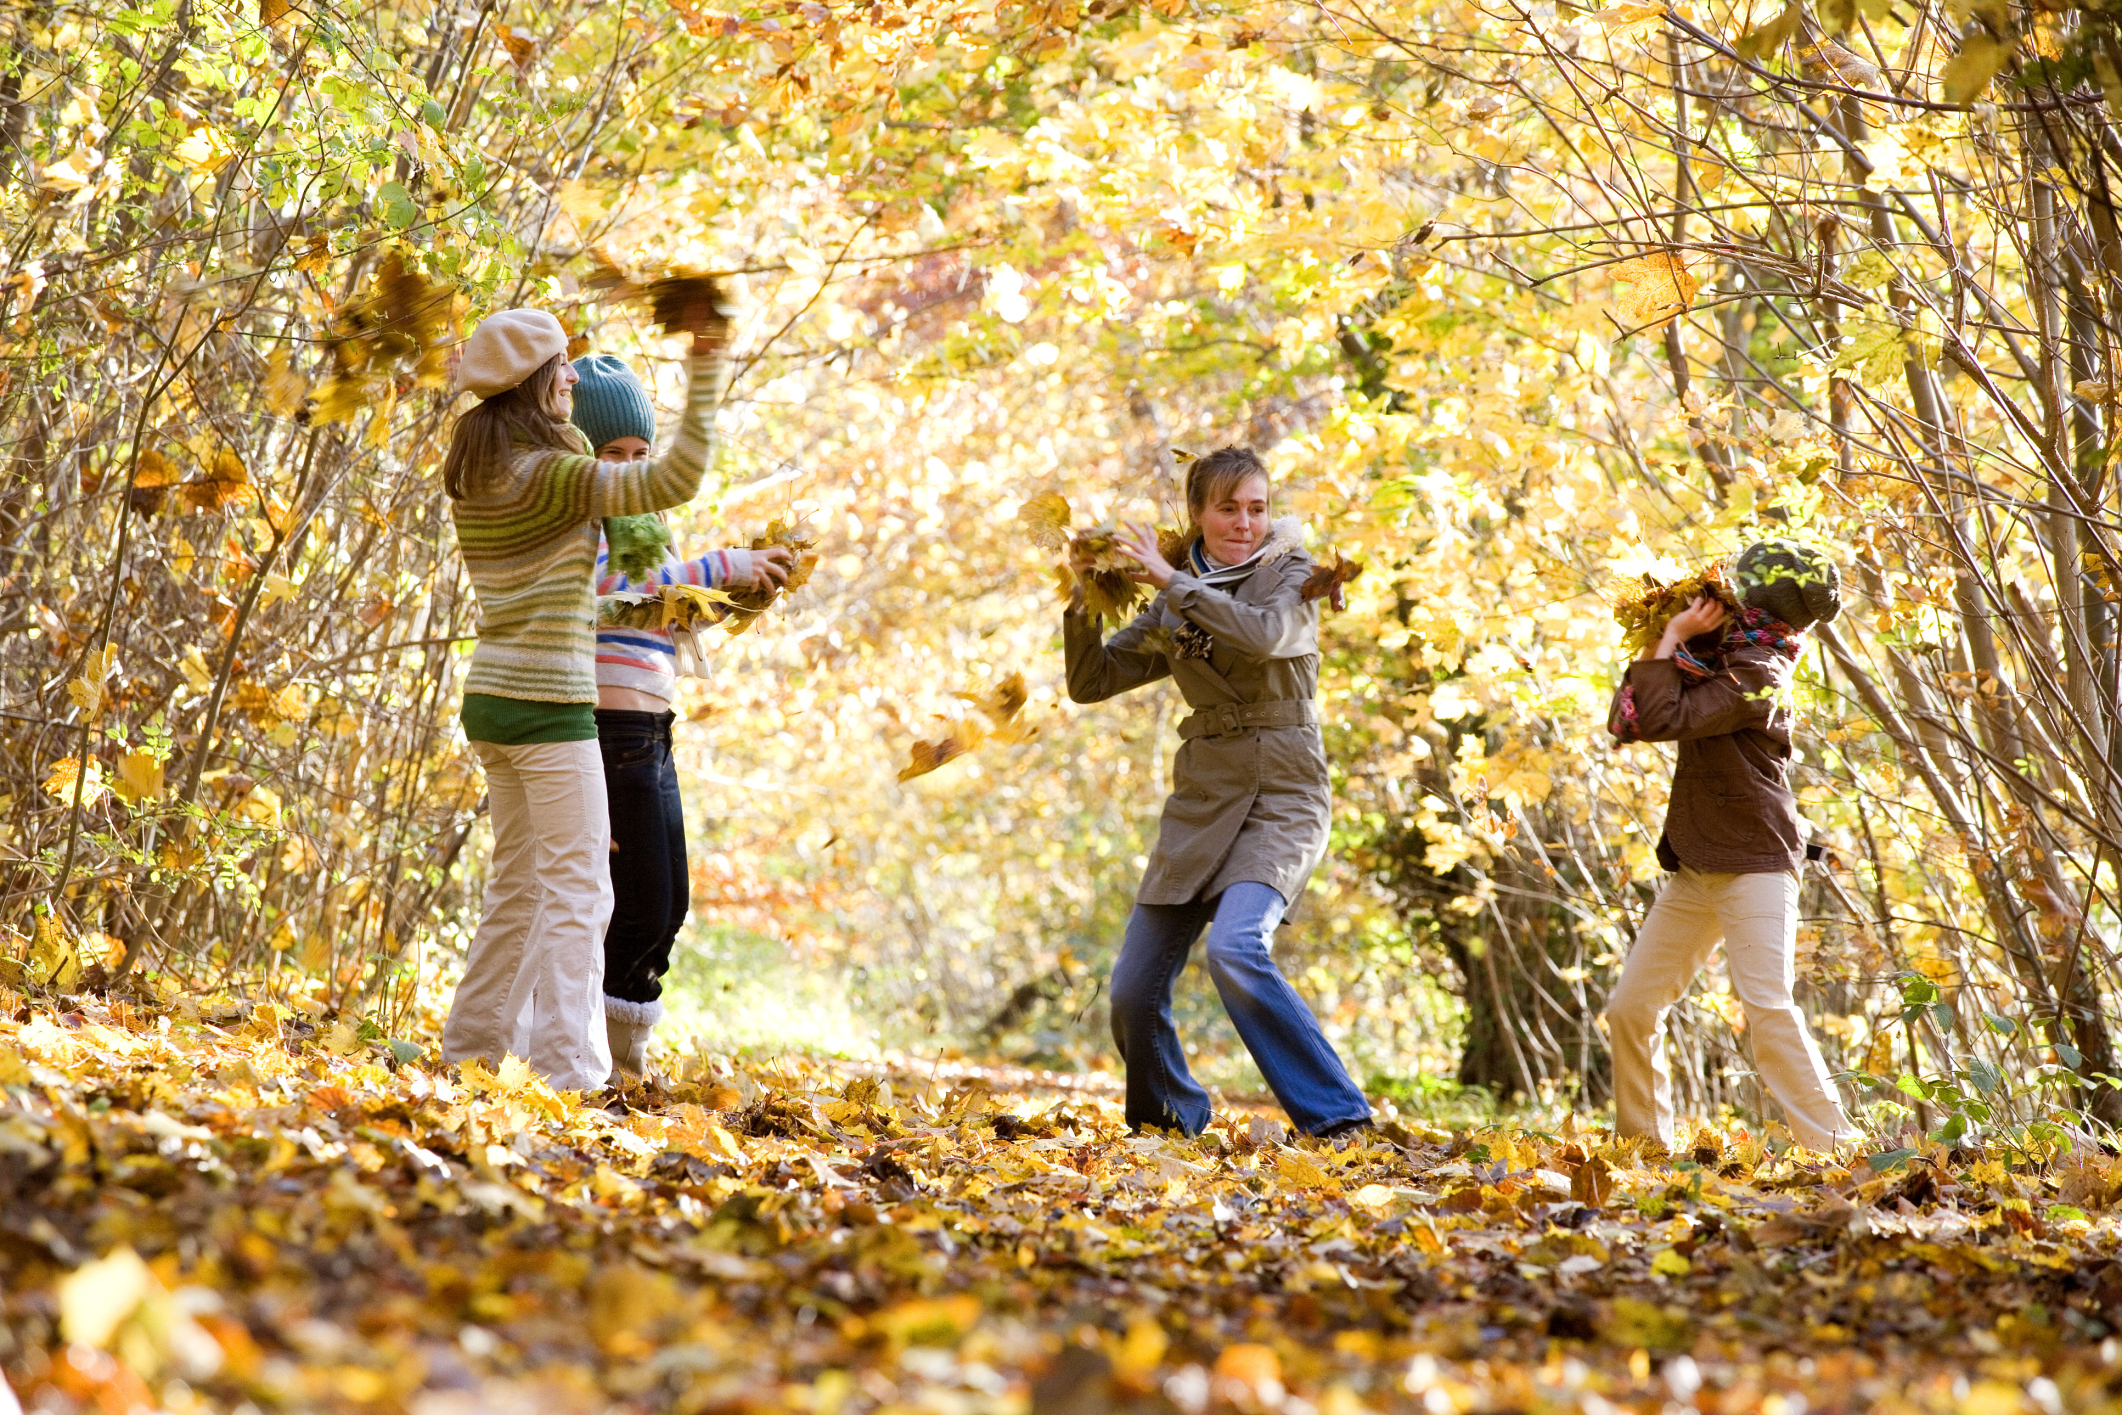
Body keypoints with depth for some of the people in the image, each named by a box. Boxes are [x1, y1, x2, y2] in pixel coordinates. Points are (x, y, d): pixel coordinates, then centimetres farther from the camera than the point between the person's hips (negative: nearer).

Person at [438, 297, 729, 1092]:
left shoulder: (473, 480, 9)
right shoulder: (552, 474, -15)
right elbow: (675, 479, -19)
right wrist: (707, 364, -17)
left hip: (492, 695, 9)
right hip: (549, 702, -9)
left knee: (519, 887, 17)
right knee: (577, 891, -6)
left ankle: (473, 1049, 21)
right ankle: (565, 1070, -10)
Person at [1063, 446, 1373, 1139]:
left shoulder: (1291, 572, -1)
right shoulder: (1170, 612, 13)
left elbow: (1266, 634, -22)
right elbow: (1090, 681, 13)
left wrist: (1175, 582, -16)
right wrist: (1085, 601, -3)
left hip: (1282, 795, -5)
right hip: (1203, 796, 5)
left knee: (1236, 948, -30)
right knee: (1133, 988, 0)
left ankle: (1337, 1115, -23)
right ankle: (1169, 1121, 25)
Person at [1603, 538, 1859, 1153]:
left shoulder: (1755, 675, -16)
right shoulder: (1718, 658, 12)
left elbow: (1658, 721, -24)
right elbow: (1625, 722, 12)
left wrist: (1673, 639, -14)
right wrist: (1656, 646, 0)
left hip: (1755, 866, -9)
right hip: (1697, 867, 9)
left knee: (1768, 1007, -20)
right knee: (1631, 1007, 7)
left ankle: (1833, 1145, -18)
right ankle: (1642, 1140, 18)